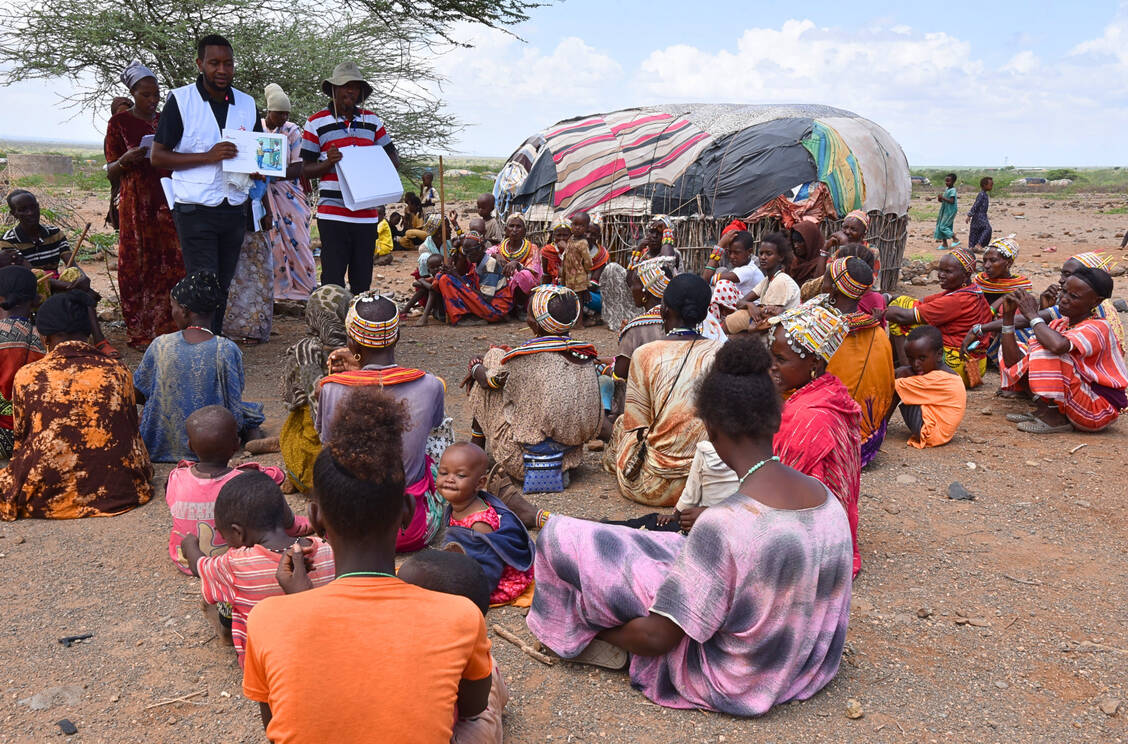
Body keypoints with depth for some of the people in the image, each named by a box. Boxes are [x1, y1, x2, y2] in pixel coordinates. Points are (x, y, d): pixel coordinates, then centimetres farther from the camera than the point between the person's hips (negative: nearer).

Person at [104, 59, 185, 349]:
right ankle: (140, 333, 4)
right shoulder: (119, 122, 2)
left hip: (166, 200, 4)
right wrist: (125, 160, -18)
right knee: (138, 265, -2)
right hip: (136, 203, -4)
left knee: (170, 264, -1)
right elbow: (110, 172, 3)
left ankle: (166, 328, 8)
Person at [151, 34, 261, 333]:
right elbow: (157, 157, -5)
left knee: (222, 288, 11)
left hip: (235, 210, 5)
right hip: (196, 210, -5)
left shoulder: (247, 104, 11)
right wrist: (208, 156, -17)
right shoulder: (181, 100, -2)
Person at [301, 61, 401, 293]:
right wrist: (328, 163, -17)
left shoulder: (372, 120, 13)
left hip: (367, 215, 3)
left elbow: (394, 158, 17)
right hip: (332, 215, -3)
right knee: (333, 282, -5)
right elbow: (306, 170, 3)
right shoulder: (316, 123, 3)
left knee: (362, 282, 7)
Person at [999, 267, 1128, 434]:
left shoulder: (1098, 328, -17)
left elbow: (1058, 345, -42)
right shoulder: (1058, 325, 5)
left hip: (1101, 411, -8)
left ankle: (1053, 417, -17)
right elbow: (1014, 364, 0)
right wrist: (1008, 316, -3)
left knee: (1045, 349, -25)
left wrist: (1032, 315, -24)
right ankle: (1044, 410, -2)